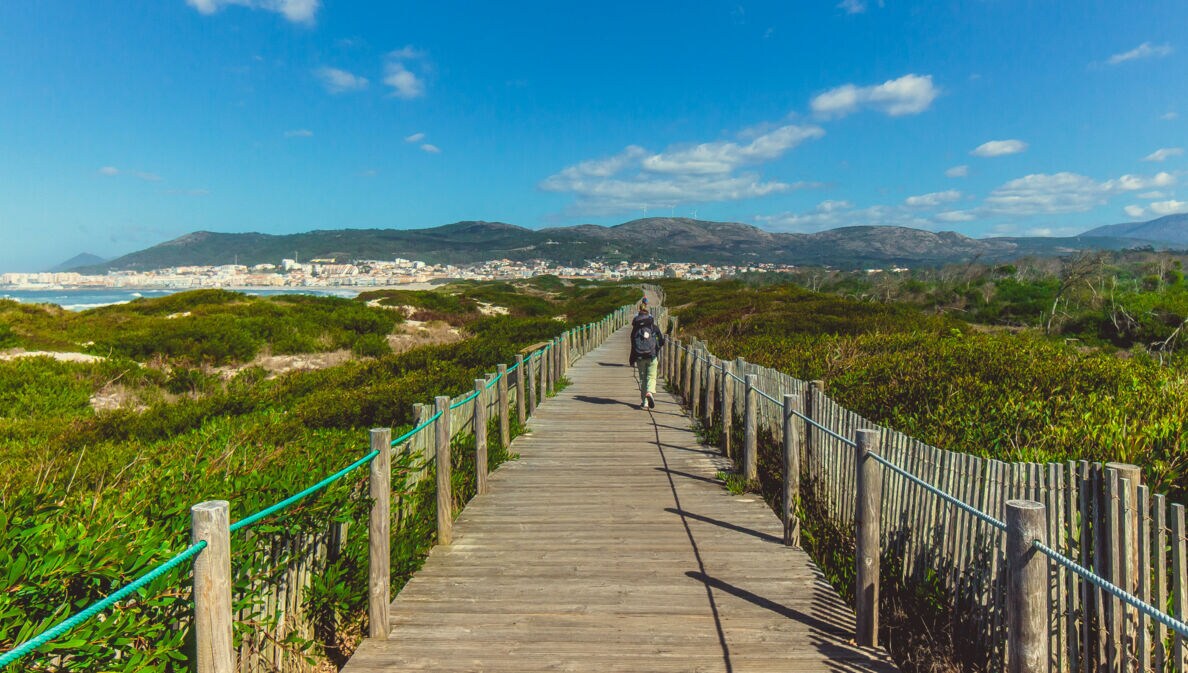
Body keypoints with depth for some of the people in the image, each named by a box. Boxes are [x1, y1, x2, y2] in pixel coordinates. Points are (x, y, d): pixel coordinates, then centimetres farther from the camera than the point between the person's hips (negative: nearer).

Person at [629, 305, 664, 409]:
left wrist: (632, 360, 3)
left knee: (642, 378, 11)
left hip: (640, 357, 1)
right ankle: (650, 392, -26)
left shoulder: (635, 330, 0)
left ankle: (644, 402, 9)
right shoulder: (654, 328, 1)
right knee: (651, 377, 5)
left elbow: (633, 346, -2)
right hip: (652, 356, -1)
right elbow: (661, 342, 0)